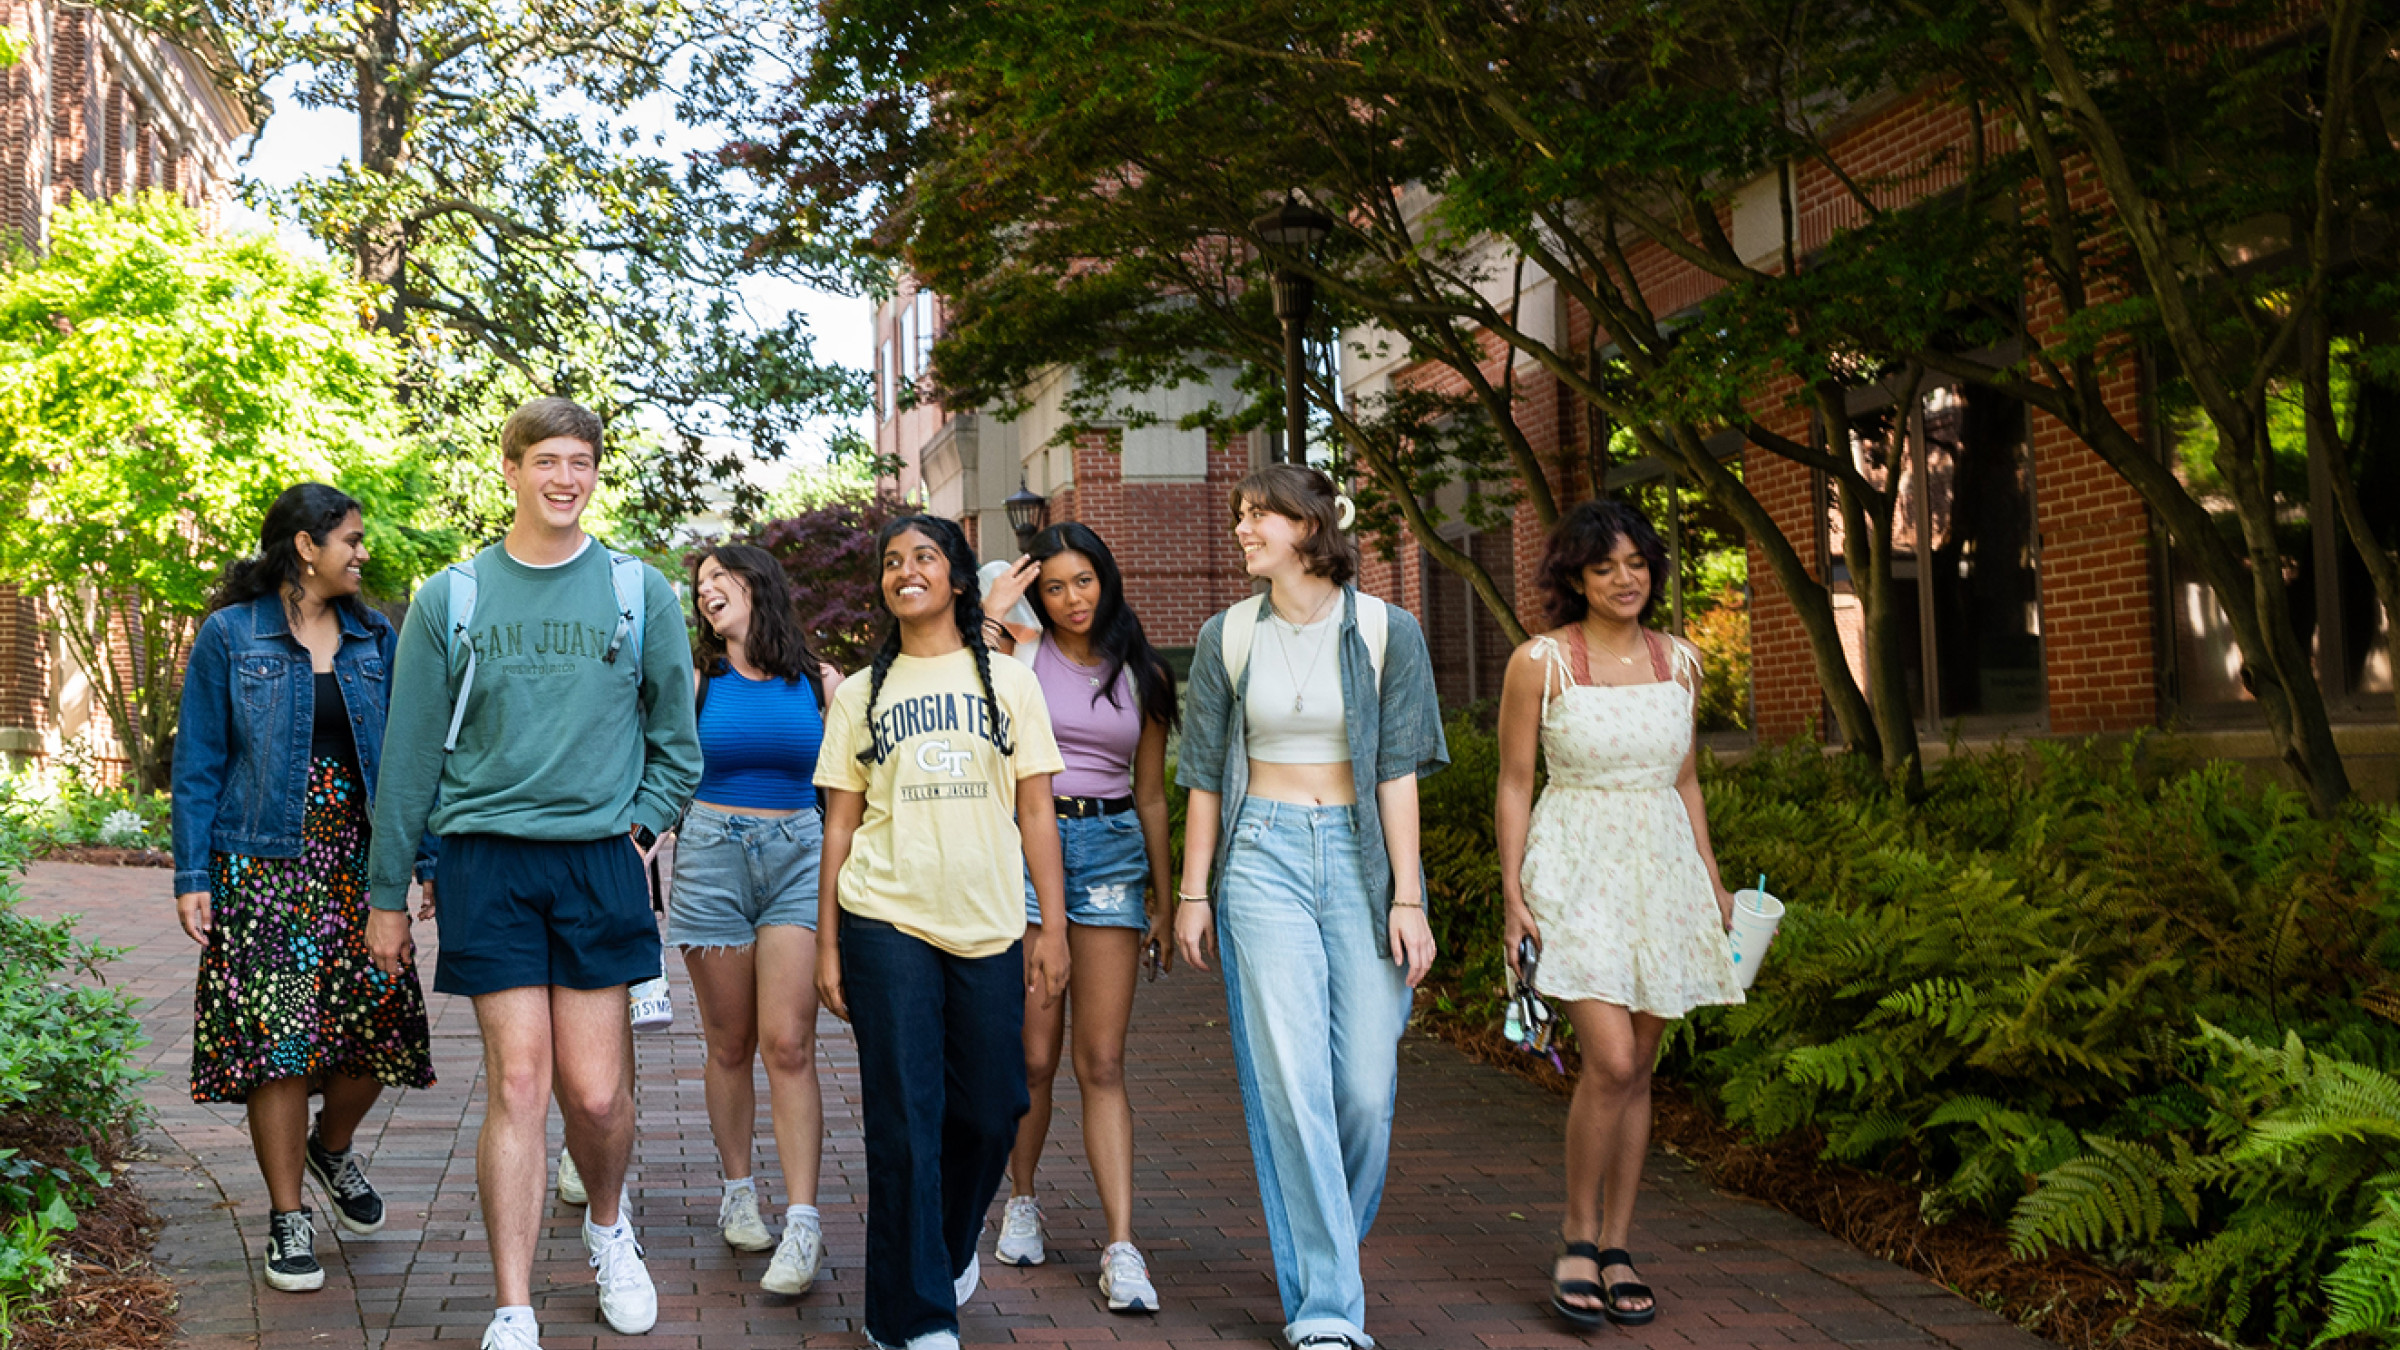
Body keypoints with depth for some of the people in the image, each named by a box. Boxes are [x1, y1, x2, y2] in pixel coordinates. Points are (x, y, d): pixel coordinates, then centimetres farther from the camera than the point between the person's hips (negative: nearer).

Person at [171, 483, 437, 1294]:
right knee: (280, 1038, -4)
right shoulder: (230, 635, 0)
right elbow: (199, 764, 0)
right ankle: (288, 1220, 10)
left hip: (359, 862, 3)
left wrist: (430, 859, 4)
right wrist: (192, 876, -7)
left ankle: (331, 1148, 30)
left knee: (381, 1023, -1)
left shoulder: (375, 638, 10)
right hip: (265, 868, -3)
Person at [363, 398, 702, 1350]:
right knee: (517, 1084, -5)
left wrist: (645, 821, 2)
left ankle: (608, 1225, 32)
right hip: (487, 864, 0)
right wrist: (387, 894, 9)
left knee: (595, 1092, 1)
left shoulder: (638, 592, 5)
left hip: (599, 861, 1)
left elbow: (676, 735, 15)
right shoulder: (451, 599, 4)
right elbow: (410, 754, 8)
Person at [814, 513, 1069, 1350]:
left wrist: (1053, 925, 1)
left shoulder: (1008, 681, 9)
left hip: (990, 928, 1)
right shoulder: (861, 693, 10)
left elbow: (1035, 813, 7)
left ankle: (949, 1246, 34)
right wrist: (827, 943, 3)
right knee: (904, 1120, -3)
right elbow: (839, 823, 8)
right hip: (887, 926, -1)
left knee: (991, 1111, 5)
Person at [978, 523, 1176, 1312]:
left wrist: (1163, 899, 15)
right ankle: (1022, 1199, 28)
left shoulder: (1142, 676, 11)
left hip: (1112, 850, 1)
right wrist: (991, 616, -13)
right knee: (1033, 1055, 3)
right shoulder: (1018, 654, 4)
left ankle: (1122, 1248, -4)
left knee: (1102, 1062, -3)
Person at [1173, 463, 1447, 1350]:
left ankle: (1330, 1243, 27)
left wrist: (1408, 897, -6)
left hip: (1361, 853, 0)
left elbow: (1397, 770, -1)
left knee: (1366, 1083, -1)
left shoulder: (1384, 631, 1)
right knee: (1291, 1081, -7)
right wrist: (1194, 891, 6)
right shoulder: (1227, 637, 5)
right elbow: (1206, 774, 9)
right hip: (1264, 854, 0)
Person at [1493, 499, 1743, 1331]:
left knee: (1637, 1068, 7)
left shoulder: (1679, 663, 8)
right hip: (1577, 871, -4)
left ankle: (1616, 1248, 17)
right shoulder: (1539, 663, -5)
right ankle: (1577, 1239, 4)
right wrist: (1513, 898, -7)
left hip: (1664, 869, 4)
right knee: (1611, 1061, -15)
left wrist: (1713, 884, 14)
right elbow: (1514, 785, -2)